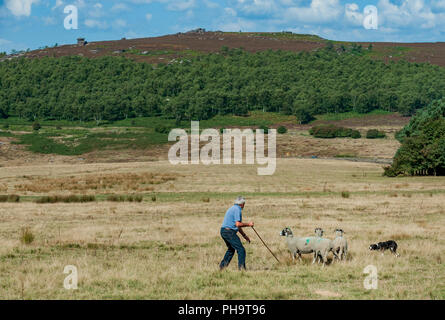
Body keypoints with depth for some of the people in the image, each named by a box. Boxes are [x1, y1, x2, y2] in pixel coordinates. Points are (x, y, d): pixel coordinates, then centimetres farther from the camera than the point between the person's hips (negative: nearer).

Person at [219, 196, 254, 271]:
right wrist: (248, 224, -6)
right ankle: (241, 267, -10)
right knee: (241, 250, -7)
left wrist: (244, 235, 25)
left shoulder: (232, 208, 22)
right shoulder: (237, 210, -10)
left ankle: (222, 266, 26)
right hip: (229, 232, -10)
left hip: (223, 231, 10)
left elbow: (237, 225, 25)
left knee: (231, 249, 26)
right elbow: (238, 224, -20)